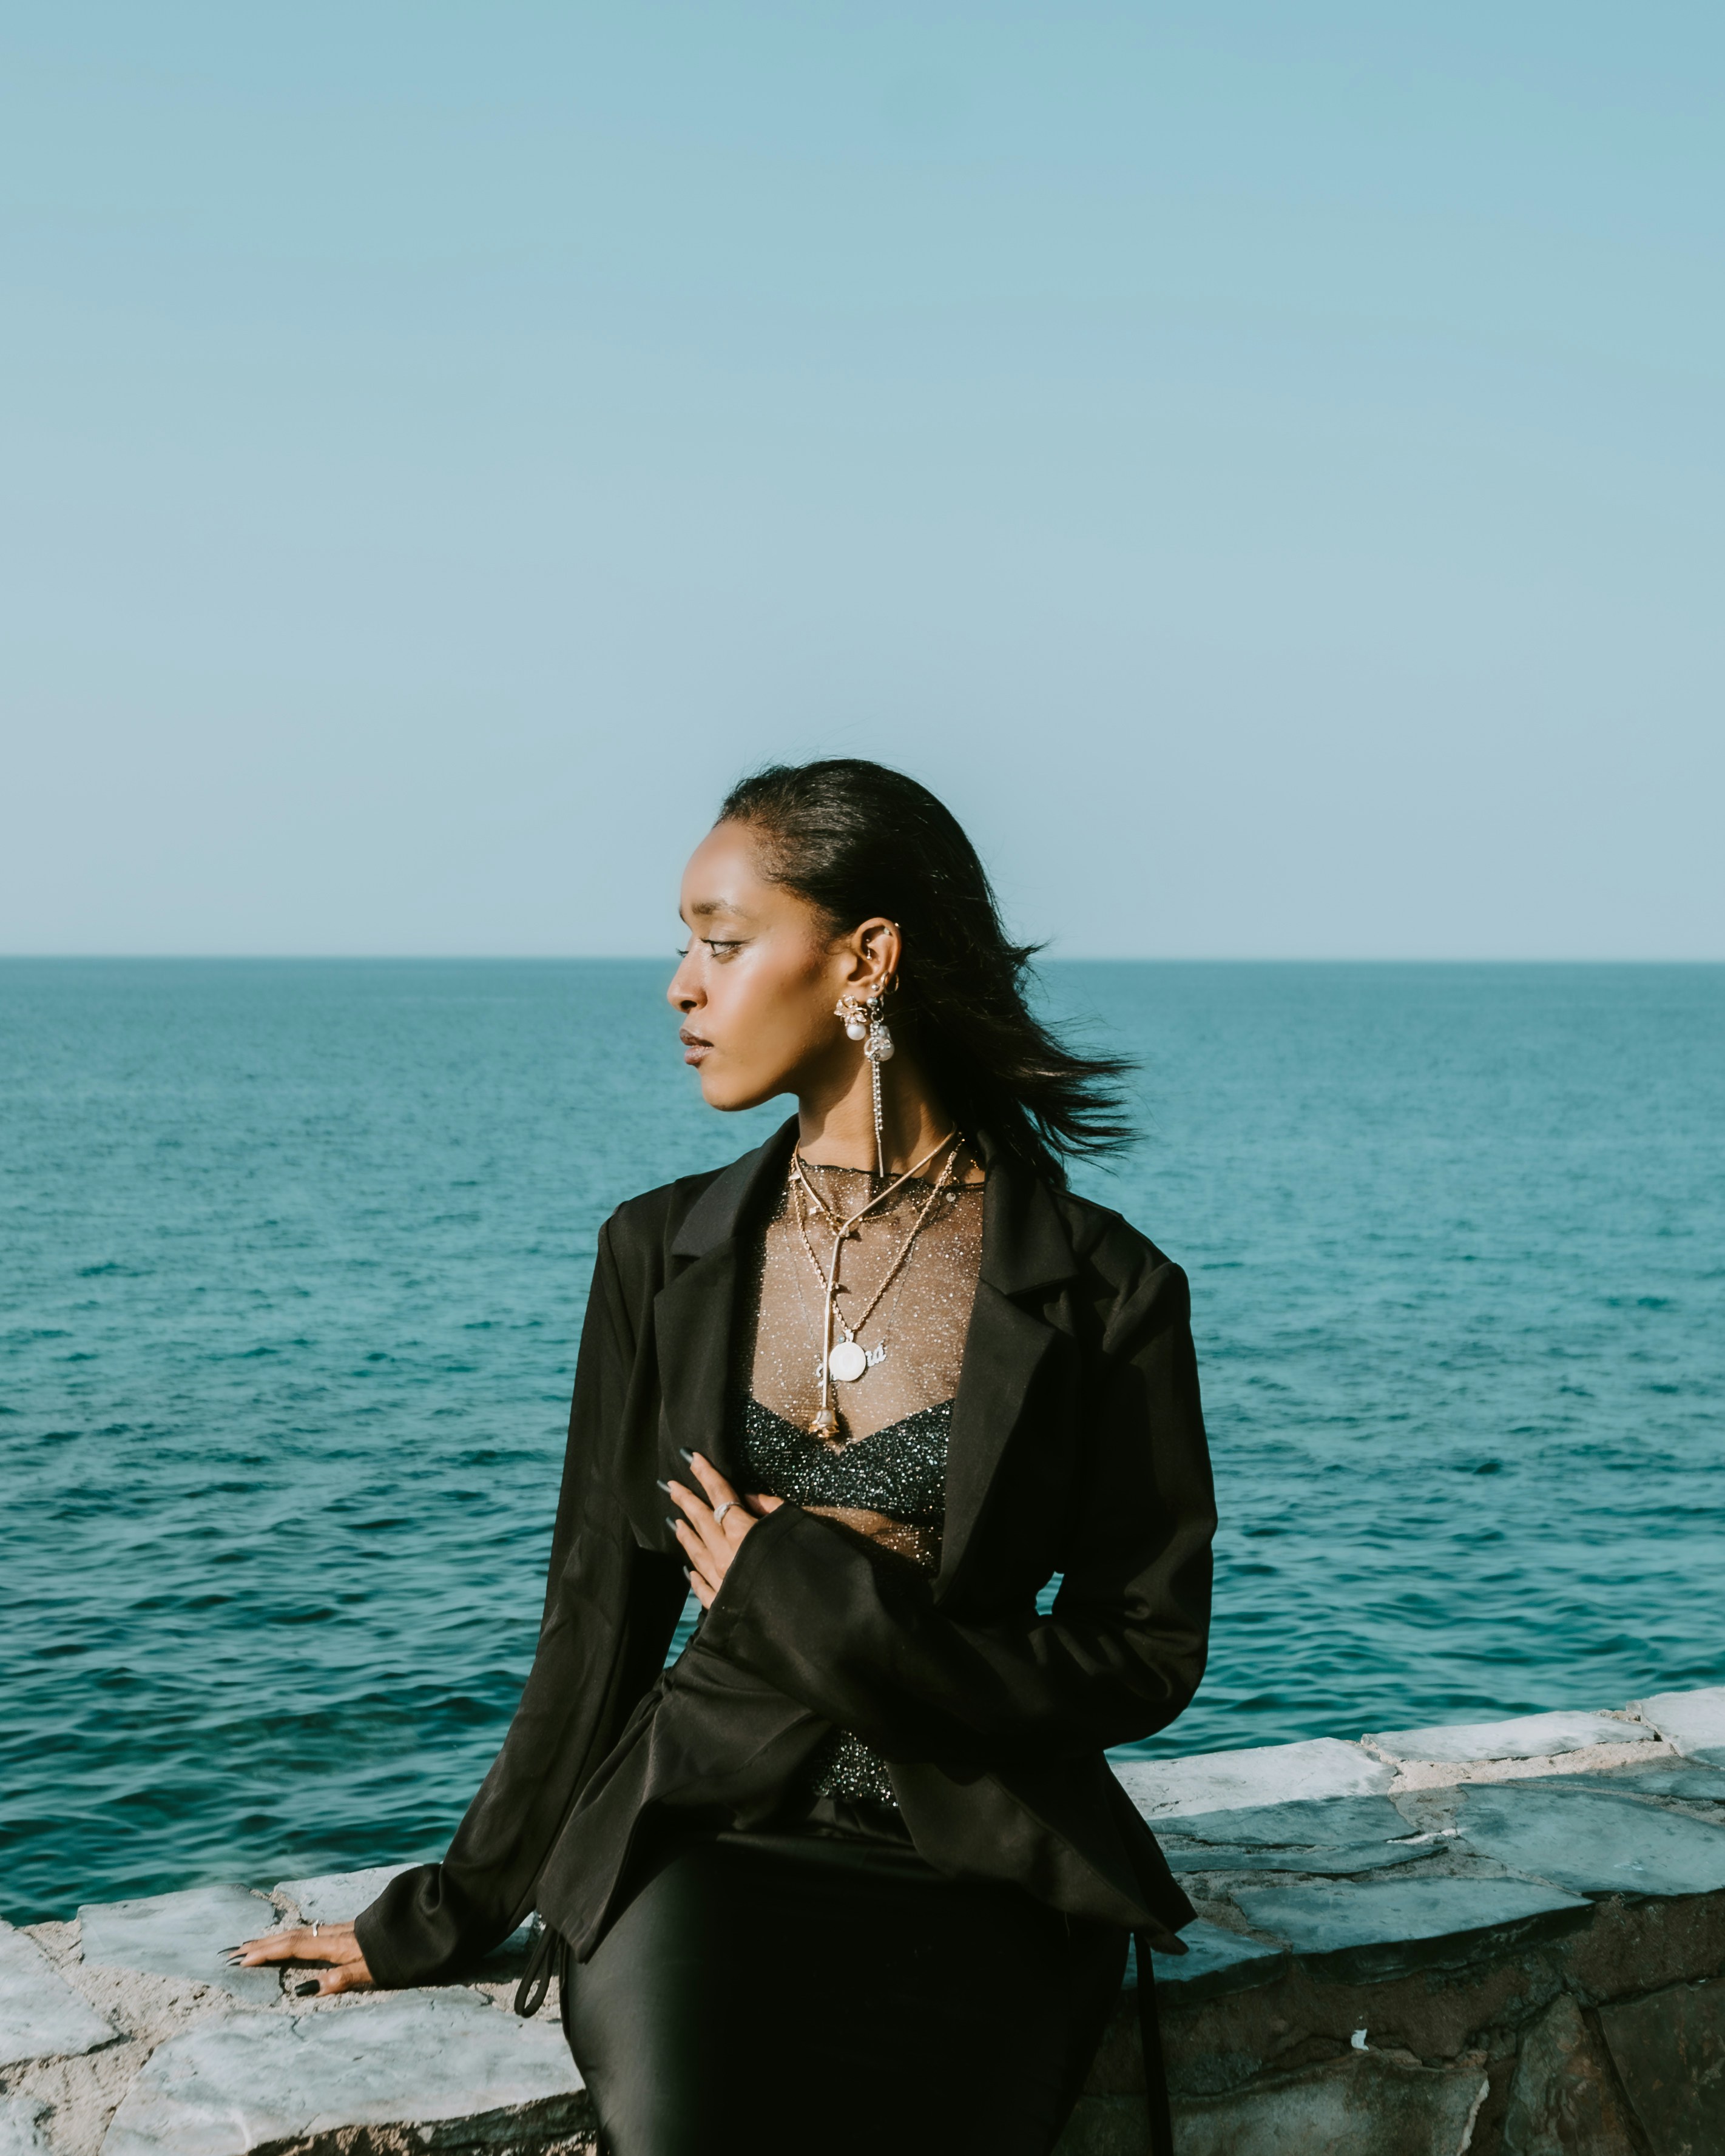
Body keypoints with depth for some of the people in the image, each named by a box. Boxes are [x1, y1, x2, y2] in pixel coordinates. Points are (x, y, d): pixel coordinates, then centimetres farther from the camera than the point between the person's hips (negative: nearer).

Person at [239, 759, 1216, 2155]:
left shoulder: (1103, 1293, -4)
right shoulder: (665, 1257, 6)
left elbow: (1143, 1661, -3)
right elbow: (599, 1619, 11)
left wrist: (809, 1604, -11)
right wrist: (450, 1918, 14)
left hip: (981, 1884, -1)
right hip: (705, 1848, 2)